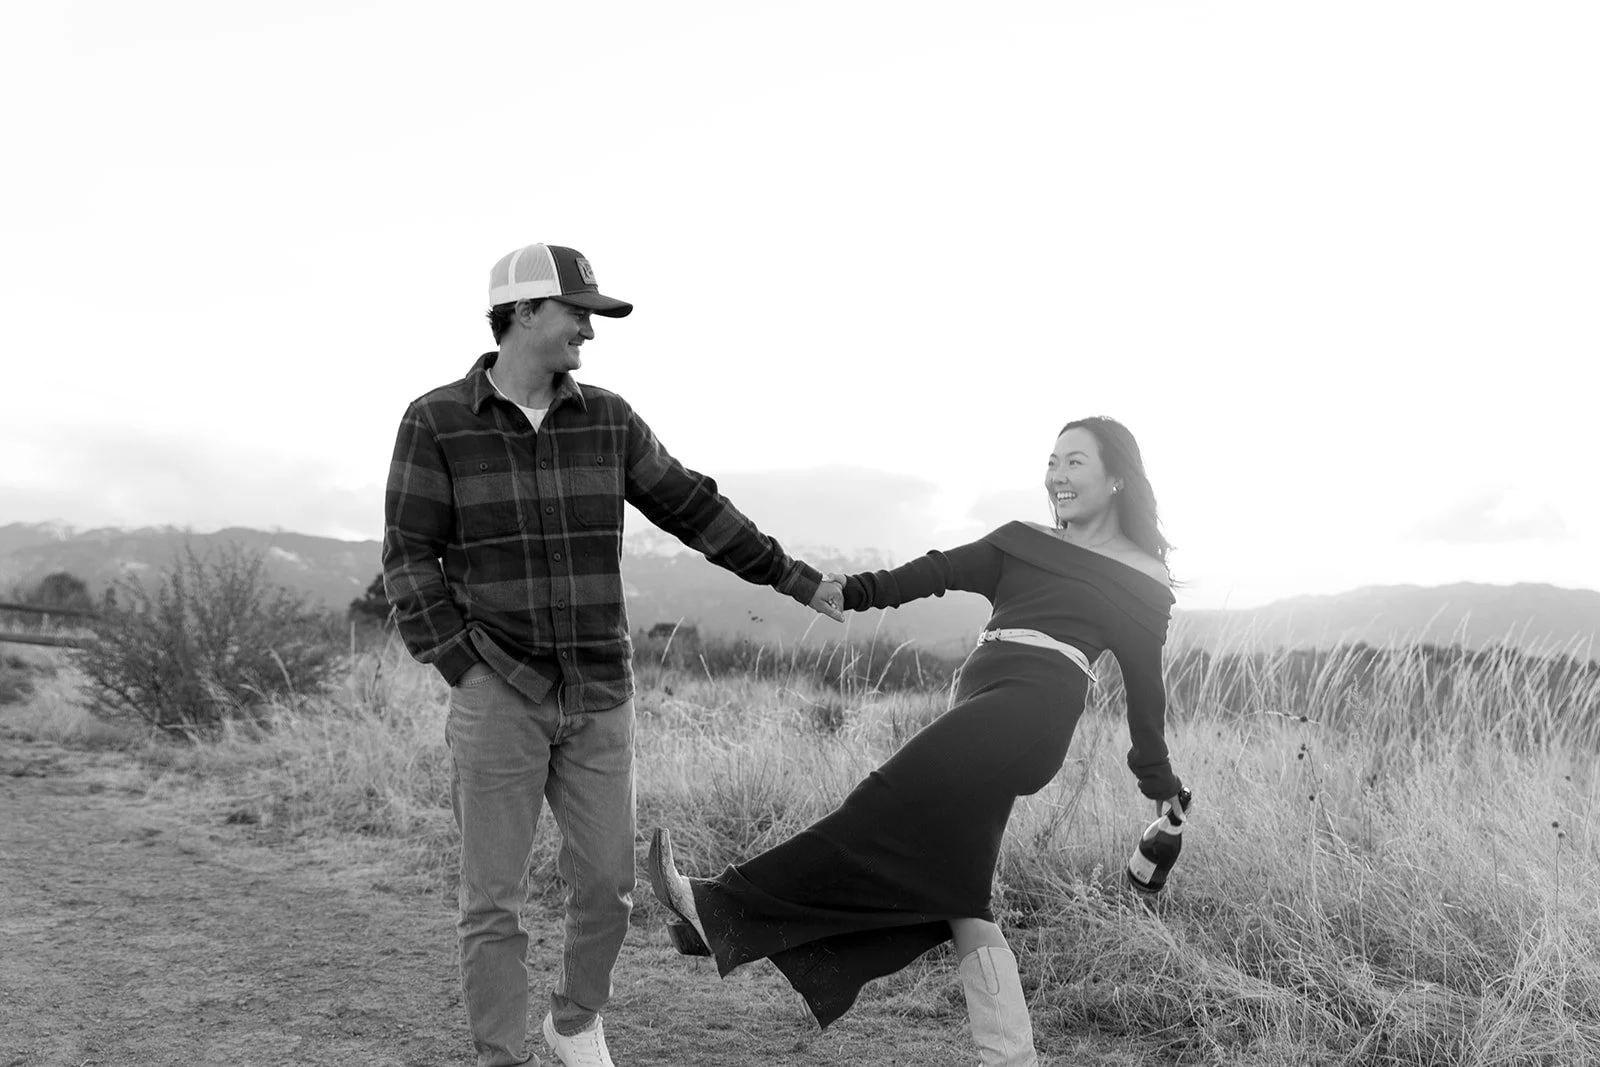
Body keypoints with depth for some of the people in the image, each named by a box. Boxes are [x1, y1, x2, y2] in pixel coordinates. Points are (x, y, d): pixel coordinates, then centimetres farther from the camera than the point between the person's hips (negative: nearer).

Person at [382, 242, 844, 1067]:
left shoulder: (606, 419, 4)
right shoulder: (434, 422, -5)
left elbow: (693, 510, 9)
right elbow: (409, 561, -6)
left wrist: (796, 580, 10)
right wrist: (465, 673, -14)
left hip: (598, 697, 3)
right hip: (498, 693, -3)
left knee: (605, 883, 8)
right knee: (493, 896, 0)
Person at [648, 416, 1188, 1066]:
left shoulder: (1144, 581, 11)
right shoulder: (1022, 542, 23)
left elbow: (1145, 684, 13)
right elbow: (933, 573, 13)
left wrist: (1159, 782, 16)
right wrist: (851, 590, 1)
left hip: (1028, 712, -6)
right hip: (978, 712, 7)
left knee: (890, 808, -13)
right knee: (951, 888, 3)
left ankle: (723, 911, -10)